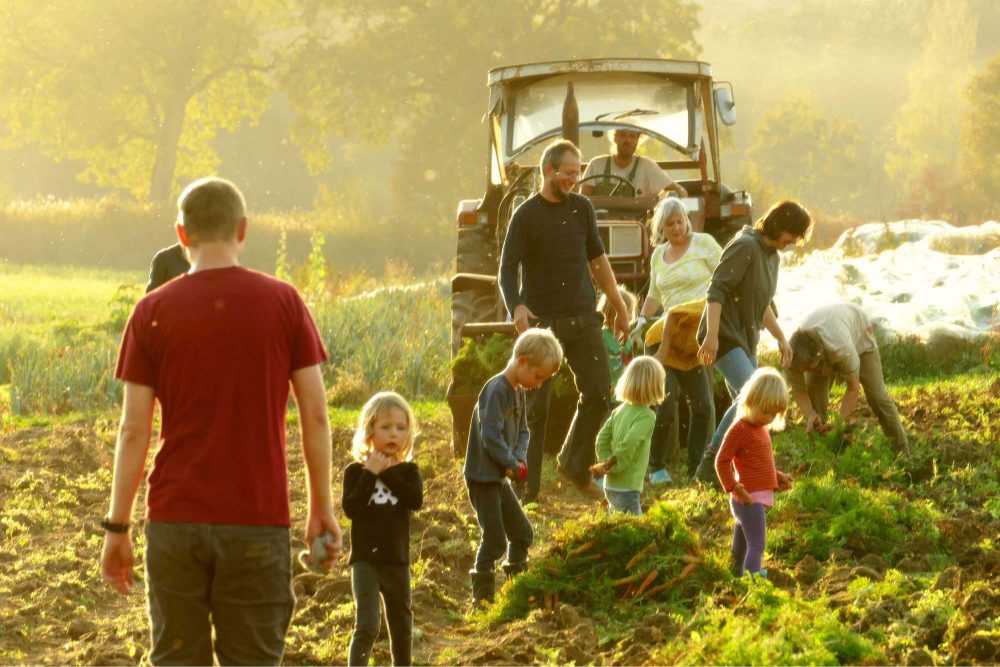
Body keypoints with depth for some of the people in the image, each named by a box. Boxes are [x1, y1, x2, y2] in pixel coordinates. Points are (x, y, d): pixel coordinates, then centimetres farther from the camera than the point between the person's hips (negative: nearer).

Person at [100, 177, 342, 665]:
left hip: (174, 519, 0)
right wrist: (322, 510, 9)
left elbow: (133, 431, -2)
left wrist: (116, 528, 4)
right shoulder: (283, 303, 0)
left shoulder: (152, 312, -1)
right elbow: (315, 417, 0)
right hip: (258, 521, 0)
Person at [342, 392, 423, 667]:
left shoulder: (408, 471, 3)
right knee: (367, 624, -16)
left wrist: (388, 474, -17)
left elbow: (416, 500, -16)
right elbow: (351, 508, -18)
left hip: (397, 560, 4)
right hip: (365, 559, -4)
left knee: (402, 625, 16)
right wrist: (370, 475, -21)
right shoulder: (355, 471, -4)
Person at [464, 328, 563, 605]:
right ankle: (482, 598, 0)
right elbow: (491, 436, -26)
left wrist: (520, 459, -4)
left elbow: (522, 431, 16)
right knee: (495, 540, -8)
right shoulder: (496, 390, -20)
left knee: (522, 533, 15)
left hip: (500, 477, 10)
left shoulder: (518, 392, 11)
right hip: (482, 476, -10)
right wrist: (514, 465, -16)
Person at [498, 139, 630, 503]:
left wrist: (619, 306, 21)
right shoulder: (526, 216, -6)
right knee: (535, 408, -3)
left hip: (582, 319, 5)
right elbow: (507, 269, -10)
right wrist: (516, 307, -29)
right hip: (541, 322, -4)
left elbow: (598, 260, 20)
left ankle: (575, 466, 20)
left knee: (599, 394, -1)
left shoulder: (582, 208, 9)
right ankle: (526, 490, 3)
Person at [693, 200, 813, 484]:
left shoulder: (772, 256, 16)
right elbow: (717, 290, -20)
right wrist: (712, 336, -27)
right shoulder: (746, 246, -14)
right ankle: (710, 463, -22)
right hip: (724, 336, -10)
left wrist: (781, 338, 26)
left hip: (746, 341, 10)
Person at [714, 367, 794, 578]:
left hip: (761, 499, 9)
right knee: (757, 545, -16)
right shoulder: (739, 430, -12)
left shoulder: (762, 430, 16)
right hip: (749, 499, -9)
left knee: (740, 548, 18)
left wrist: (778, 477, 11)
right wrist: (734, 487, -24)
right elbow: (722, 461, -14)